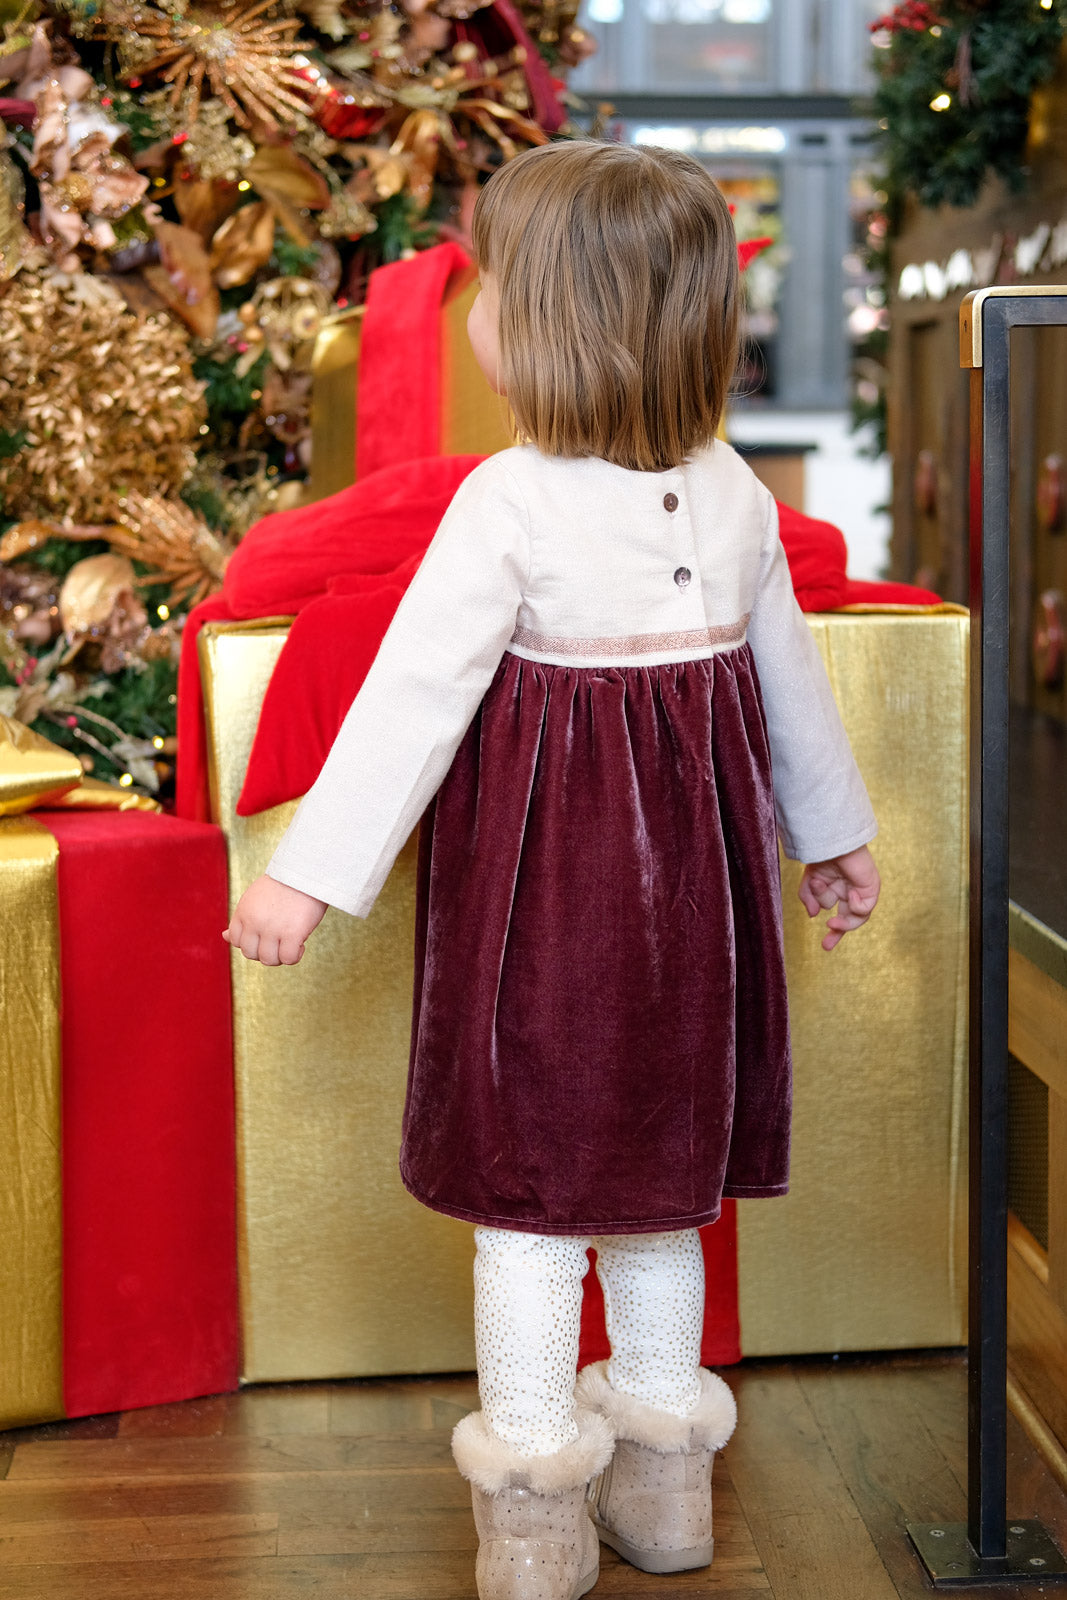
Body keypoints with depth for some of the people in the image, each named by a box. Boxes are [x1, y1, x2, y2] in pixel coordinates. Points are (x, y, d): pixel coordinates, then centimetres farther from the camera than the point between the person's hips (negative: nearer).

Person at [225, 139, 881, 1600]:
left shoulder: (506, 504, -17)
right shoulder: (736, 496, 1)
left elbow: (415, 694, -18)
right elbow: (791, 677, 11)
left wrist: (310, 873, -14)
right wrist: (834, 833, 24)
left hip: (542, 876, -6)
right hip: (687, 873, 6)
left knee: (532, 1174, 5)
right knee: (658, 1166, 17)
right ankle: (663, 1479, 29)